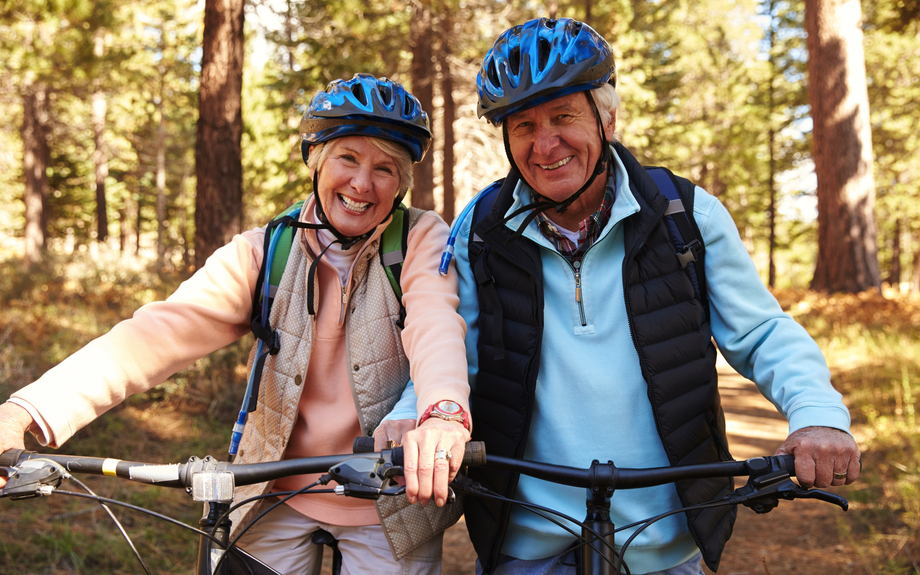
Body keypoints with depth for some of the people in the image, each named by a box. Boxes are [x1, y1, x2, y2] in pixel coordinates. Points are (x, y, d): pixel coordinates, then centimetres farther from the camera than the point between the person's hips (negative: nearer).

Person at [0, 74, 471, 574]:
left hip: (393, 507, -1)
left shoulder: (423, 241, -9)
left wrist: (444, 412, -53)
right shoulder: (263, 255, -6)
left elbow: (436, 322, -29)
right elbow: (165, 328, -19)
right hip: (280, 500, 2)